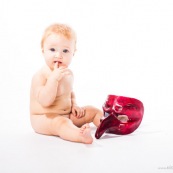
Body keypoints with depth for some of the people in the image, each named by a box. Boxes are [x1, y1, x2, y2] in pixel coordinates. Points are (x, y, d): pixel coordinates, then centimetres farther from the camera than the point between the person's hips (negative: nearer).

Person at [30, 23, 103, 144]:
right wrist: (54, 78, -33)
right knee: (60, 123, -39)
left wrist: (74, 105, 4)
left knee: (94, 110, 6)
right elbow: (45, 101, -28)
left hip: (68, 115, 9)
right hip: (44, 118, -9)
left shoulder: (68, 74, 7)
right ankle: (81, 135, -64)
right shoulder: (40, 75, -18)